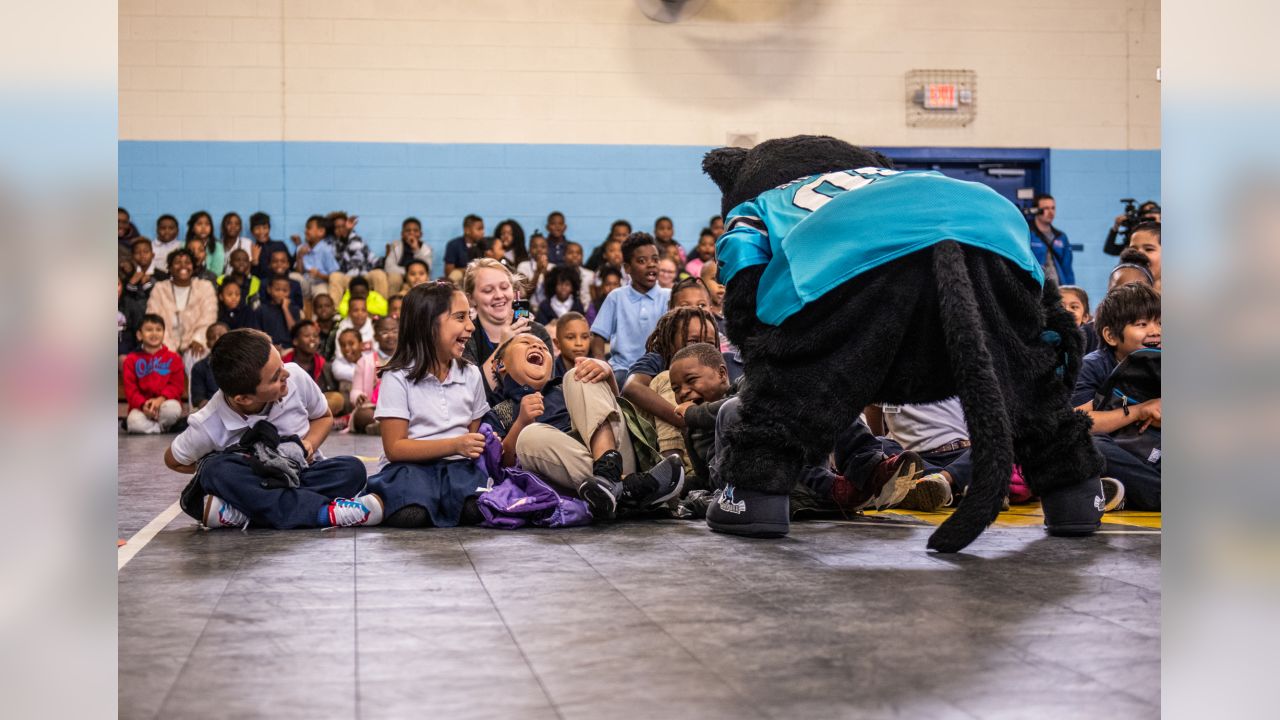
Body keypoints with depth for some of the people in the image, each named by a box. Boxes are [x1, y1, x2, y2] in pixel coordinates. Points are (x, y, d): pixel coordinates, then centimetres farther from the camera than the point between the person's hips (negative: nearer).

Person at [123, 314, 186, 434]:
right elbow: (130, 389, -1)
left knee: (172, 408, -37)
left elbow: (177, 385, -1)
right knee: (134, 422, -34)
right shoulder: (132, 359, 7)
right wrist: (143, 404, -21)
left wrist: (161, 399, -20)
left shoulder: (173, 358, 7)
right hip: (142, 406, -1)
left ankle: (148, 425, -7)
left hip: (165, 402, 1)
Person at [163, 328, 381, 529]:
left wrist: (309, 444, -16)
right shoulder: (209, 427, -21)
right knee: (218, 470, -33)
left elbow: (324, 417, 7)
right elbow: (173, 461, -2)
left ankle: (241, 514, -30)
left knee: (352, 469, -27)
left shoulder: (296, 378, -15)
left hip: (302, 478, 2)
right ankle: (325, 512, -35)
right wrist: (247, 465, -14)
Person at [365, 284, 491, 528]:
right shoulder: (398, 377, -3)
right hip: (411, 465, -3)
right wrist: (455, 445, -17)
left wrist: (484, 445, -7)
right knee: (411, 515, -36)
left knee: (475, 509, -31)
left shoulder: (471, 375, 12)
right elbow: (394, 448, -8)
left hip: (457, 466, 3)